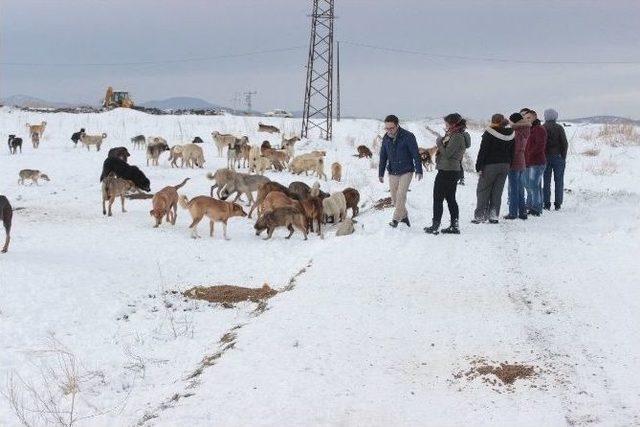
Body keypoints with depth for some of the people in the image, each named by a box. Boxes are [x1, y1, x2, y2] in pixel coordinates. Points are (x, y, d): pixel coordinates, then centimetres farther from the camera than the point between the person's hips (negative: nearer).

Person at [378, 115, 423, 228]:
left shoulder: (408, 137, -14)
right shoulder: (386, 138, 1)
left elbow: (416, 154, -10)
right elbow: (383, 157, 10)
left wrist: (419, 170, -12)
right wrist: (381, 173, 12)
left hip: (406, 172, -5)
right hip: (392, 173, 5)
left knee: (401, 195, -14)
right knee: (394, 198, 6)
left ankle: (396, 219, -7)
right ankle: (404, 215, 25)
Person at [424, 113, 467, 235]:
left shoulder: (456, 137, -17)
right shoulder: (458, 136, 14)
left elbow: (447, 153, -20)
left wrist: (439, 143, -9)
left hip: (446, 172, -10)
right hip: (453, 171, 10)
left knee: (438, 199, -4)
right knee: (450, 199, 13)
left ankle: (435, 226, -2)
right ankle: (454, 226, 14)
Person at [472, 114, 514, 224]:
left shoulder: (489, 133, -12)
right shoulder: (510, 135, 6)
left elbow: (483, 150, -13)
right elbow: (512, 152, 11)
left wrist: (479, 166, -10)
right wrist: (508, 166, 17)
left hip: (490, 165, -5)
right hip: (505, 165, 5)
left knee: (483, 190, 3)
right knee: (497, 192, 10)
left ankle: (480, 216, 1)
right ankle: (494, 216, 9)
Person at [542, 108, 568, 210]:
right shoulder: (559, 128, -4)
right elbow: (564, 143, -3)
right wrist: (563, 157, 6)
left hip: (545, 157, 1)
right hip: (558, 157, -1)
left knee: (546, 181, 6)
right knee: (559, 181, 5)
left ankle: (546, 203, 2)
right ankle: (558, 204, 2)